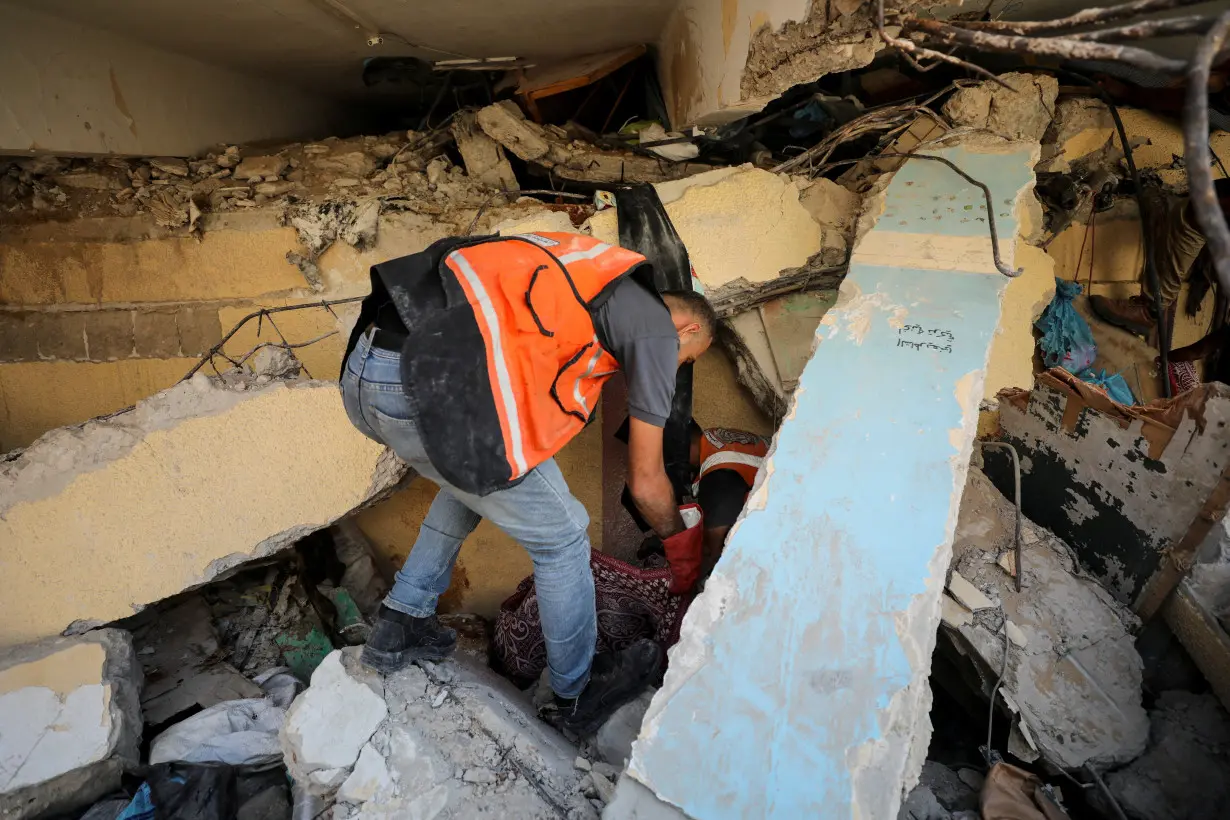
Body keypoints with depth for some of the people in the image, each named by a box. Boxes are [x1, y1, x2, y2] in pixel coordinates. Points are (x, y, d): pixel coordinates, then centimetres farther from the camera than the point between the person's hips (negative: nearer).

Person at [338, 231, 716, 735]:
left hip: (362, 371, 9)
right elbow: (645, 482, 10)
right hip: (435, 387, -9)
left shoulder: (589, 276, 30)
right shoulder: (657, 328, 7)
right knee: (562, 538, 11)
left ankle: (399, 627, 41)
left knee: (472, 480, 35)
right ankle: (579, 694, 33)